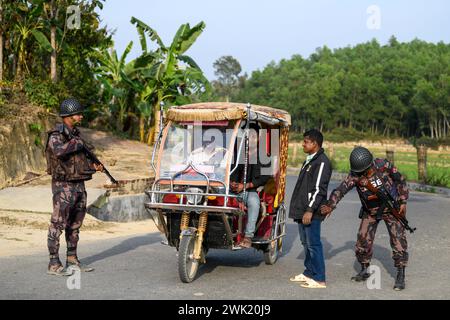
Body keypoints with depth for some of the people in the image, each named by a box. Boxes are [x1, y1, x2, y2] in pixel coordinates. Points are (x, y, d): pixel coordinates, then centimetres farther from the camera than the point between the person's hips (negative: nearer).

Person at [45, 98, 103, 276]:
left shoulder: (75, 134, 13)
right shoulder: (56, 135, -12)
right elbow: (59, 150, -34)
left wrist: (94, 166, 5)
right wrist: (78, 143, -20)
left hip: (79, 185, 9)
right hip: (63, 186, -9)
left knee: (75, 225, 13)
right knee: (58, 224, -5)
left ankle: (72, 260, 22)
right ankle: (54, 264, -1)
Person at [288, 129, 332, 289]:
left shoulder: (322, 162, -13)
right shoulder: (309, 160, 18)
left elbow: (319, 189, -19)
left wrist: (310, 210, -23)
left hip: (311, 212, -10)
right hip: (303, 210, 10)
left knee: (313, 244, -7)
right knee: (306, 243, 16)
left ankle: (319, 279, -3)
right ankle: (309, 273, 26)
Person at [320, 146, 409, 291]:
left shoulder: (384, 165, -22)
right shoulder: (354, 175, -20)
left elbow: (400, 180, -8)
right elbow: (340, 190, -32)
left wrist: (403, 202, -10)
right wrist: (330, 206, -48)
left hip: (391, 209, -2)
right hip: (370, 212, 2)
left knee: (398, 239, -9)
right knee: (363, 240, 2)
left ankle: (400, 276, -1)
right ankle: (364, 271, 23)